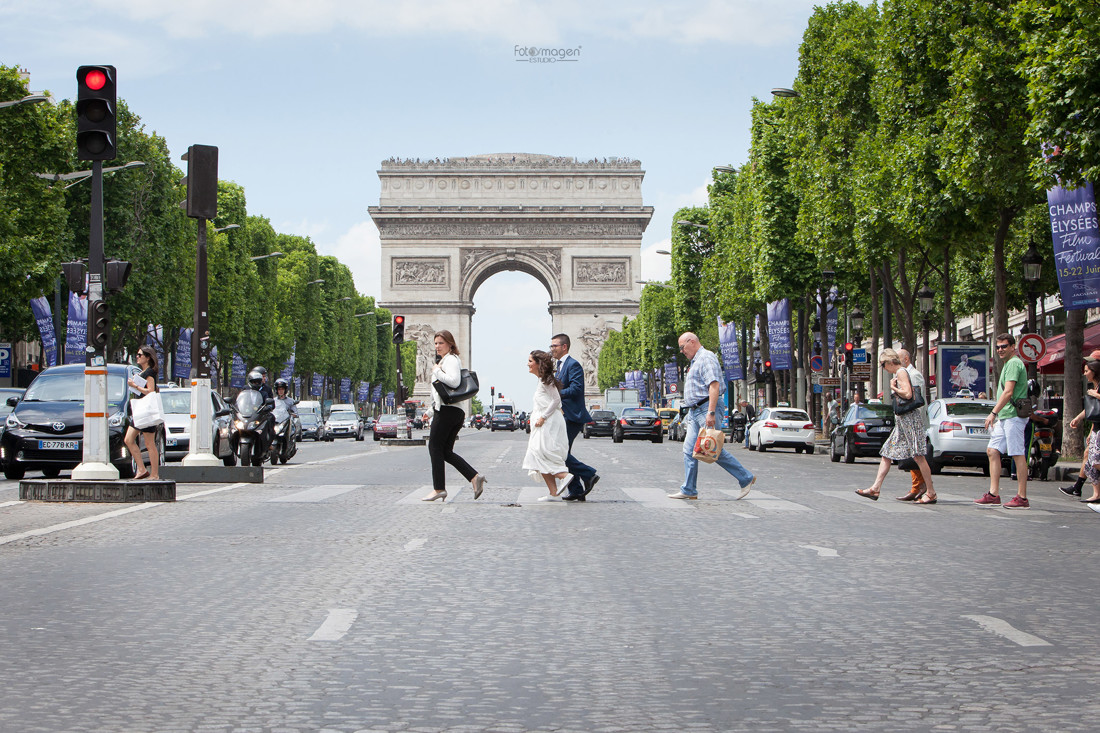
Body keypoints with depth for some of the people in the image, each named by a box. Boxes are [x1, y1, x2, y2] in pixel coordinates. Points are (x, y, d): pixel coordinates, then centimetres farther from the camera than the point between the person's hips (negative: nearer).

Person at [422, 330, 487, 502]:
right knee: (446, 451, 8)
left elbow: (454, 381, -25)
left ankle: (439, 488, -5)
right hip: (456, 411, 10)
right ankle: (475, 477, -1)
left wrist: (437, 372, -15)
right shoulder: (443, 360, 25)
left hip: (447, 410, -10)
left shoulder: (451, 359, -8)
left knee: (435, 447, -6)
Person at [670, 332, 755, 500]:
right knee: (689, 450, 4)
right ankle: (688, 491, 4)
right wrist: (691, 412, 20)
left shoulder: (706, 357, -10)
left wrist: (711, 412, -27)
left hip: (705, 409, -10)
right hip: (695, 412, 10)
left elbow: (714, 385, -20)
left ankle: (746, 478, 0)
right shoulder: (695, 361, 22)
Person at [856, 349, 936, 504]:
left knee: (917, 455, -9)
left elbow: (908, 394, -21)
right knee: (887, 453, 8)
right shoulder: (897, 373, 19)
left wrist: (893, 388, -9)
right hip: (902, 419, 11)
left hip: (909, 418, -11)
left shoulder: (901, 372, -10)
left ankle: (931, 493, -7)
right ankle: (875, 489, 8)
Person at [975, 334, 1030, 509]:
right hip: (1005, 416, 11)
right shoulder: (1008, 363, 21)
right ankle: (993, 494, 7)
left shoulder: (1014, 363, -11)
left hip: (1013, 416, -11)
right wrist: (997, 415, 24)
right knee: (993, 450, 7)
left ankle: (1022, 498, -6)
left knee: (1018, 455, -8)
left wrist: (993, 413, -20)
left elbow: (1008, 392, -20)